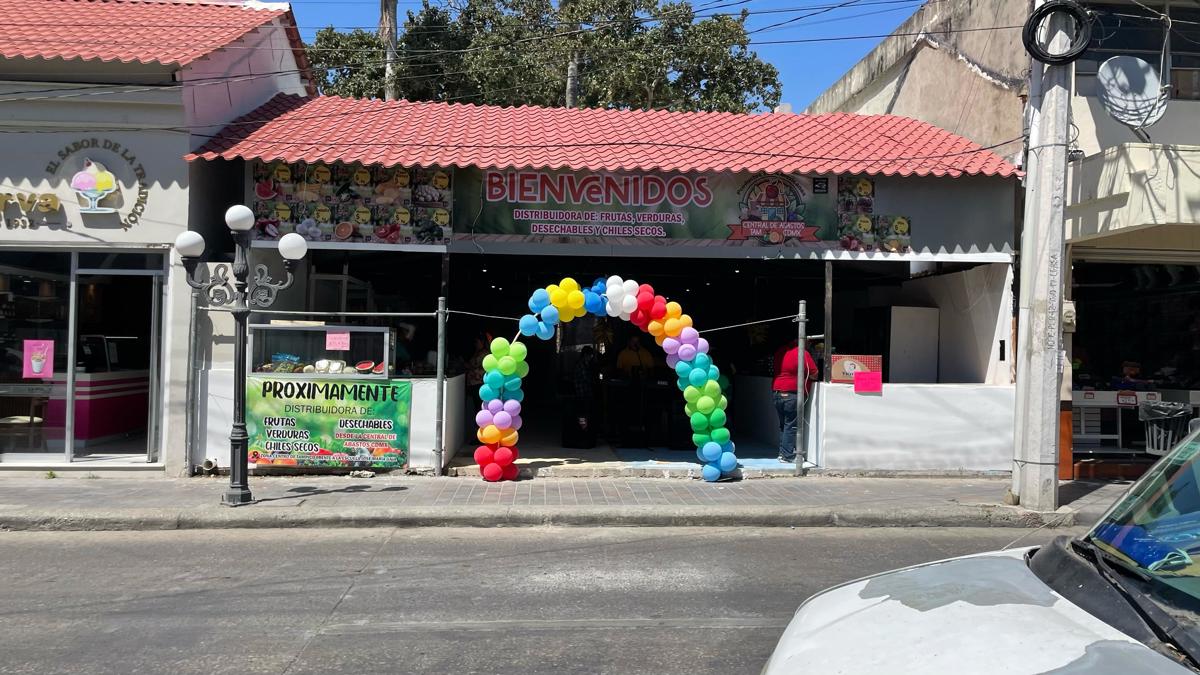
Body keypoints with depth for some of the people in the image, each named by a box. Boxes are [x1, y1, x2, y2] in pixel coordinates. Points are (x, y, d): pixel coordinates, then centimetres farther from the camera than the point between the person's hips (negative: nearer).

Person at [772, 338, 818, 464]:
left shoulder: (779, 351, 10)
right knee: (791, 426, -2)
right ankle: (788, 456, 0)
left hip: (777, 392, 7)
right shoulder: (802, 353, -12)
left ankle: (782, 453, 18)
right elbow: (814, 374, -10)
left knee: (783, 425, 15)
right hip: (792, 395, -7)